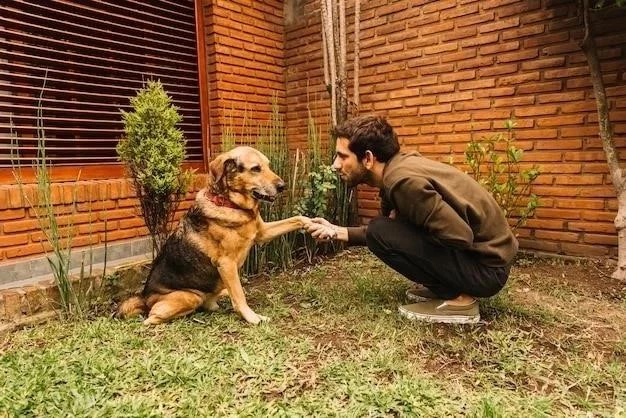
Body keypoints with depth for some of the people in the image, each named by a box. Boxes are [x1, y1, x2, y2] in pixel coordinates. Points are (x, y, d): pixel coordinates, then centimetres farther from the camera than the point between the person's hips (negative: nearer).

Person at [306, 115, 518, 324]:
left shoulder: (403, 180, -26)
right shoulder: (397, 170, 3)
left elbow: (461, 236, -26)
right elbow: (385, 228, 14)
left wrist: (398, 221, -12)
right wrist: (337, 231, 5)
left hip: (486, 266, -9)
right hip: (475, 252, 9)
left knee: (381, 233, -18)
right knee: (386, 231, 14)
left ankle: (458, 299, -6)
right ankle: (442, 287, 15)